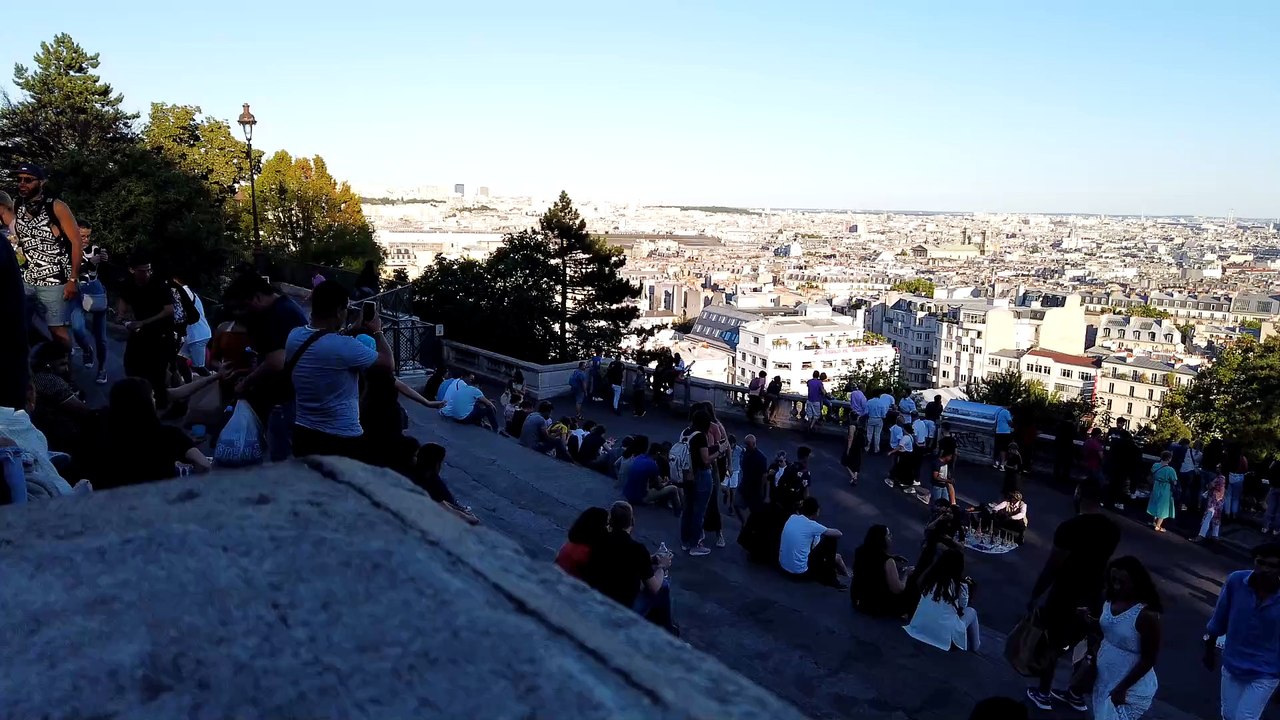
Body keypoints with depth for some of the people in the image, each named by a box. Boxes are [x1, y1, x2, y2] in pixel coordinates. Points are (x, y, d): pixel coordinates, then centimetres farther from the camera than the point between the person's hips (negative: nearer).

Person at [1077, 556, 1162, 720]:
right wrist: (1088, 620, -7)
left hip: (1132, 689, -7)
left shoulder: (1146, 615, -24)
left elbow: (1148, 660, -20)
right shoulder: (1112, 601, -3)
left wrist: (1121, 688, -18)